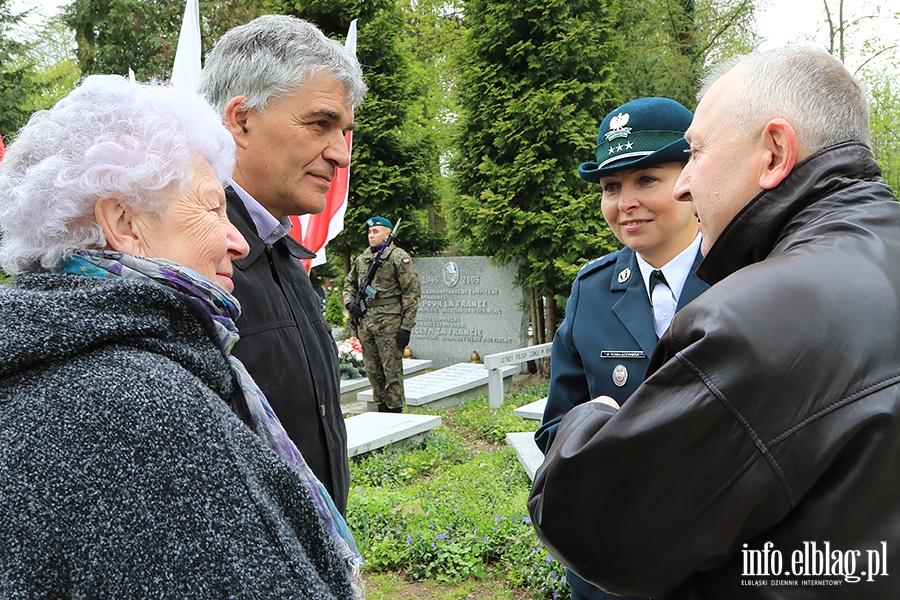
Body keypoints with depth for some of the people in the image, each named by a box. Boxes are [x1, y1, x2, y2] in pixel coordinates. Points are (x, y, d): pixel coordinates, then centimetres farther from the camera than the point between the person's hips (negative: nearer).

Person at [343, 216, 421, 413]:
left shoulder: (399, 258, -5)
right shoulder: (362, 259, 15)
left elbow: (412, 292, -9)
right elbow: (349, 283, 29)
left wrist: (406, 326, -14)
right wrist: (349, 302, 7)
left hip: (388, 324, -7)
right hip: (365, 324, 7)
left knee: (392, 372, -3)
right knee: (373, 372, 13)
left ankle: (395, 412, 6)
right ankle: (381, 410, 24)